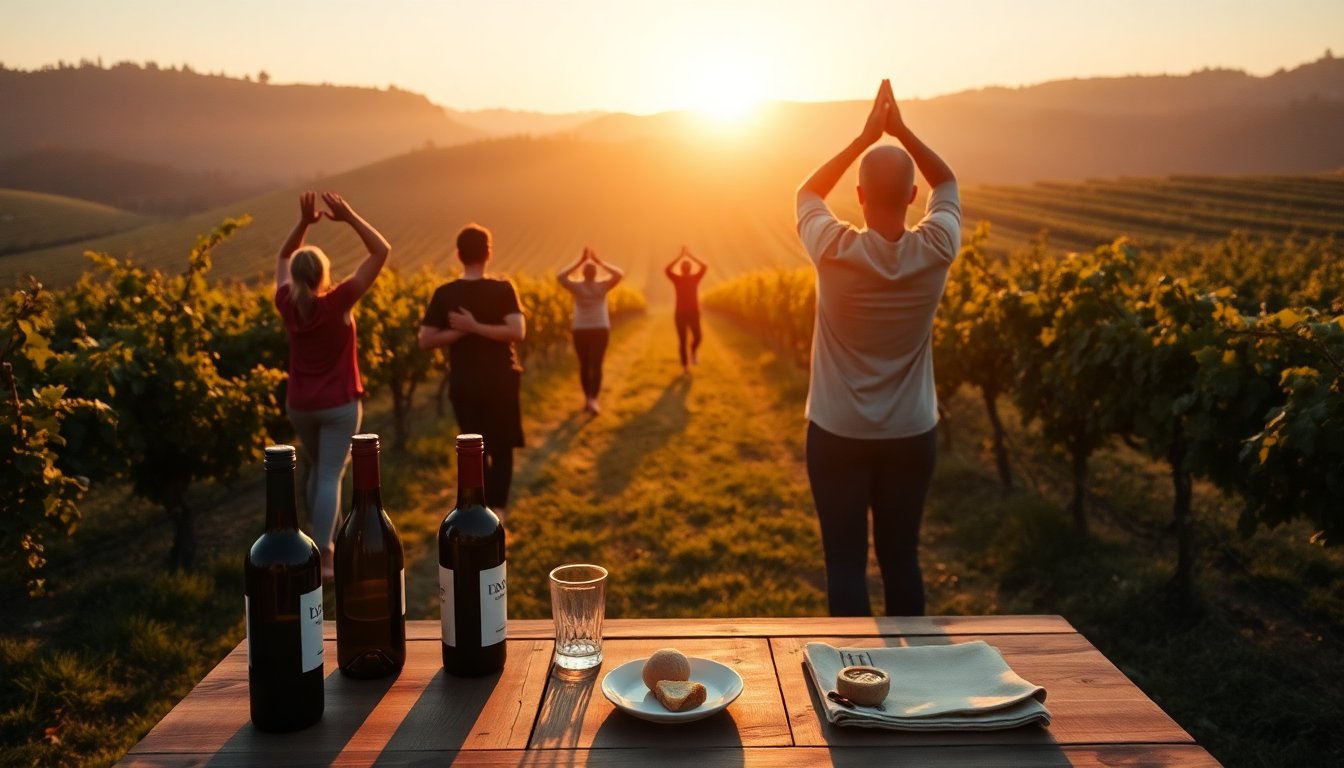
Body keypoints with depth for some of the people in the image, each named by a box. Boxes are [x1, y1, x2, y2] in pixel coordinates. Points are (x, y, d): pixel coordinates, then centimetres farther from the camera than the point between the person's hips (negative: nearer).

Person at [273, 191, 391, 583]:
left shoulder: (287, 304, -7)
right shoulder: (337, 301, -18)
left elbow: (282, 258, 13)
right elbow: (381, 251, -15)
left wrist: (304, 222, 1)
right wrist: (349, 217, -16)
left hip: (299, 404, 5)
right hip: (339, 404, -5)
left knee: (318, 470, 22)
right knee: (330, 476, -3)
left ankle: (318, 545, 31)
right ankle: (323, 558, -5)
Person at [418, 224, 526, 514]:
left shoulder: (444, 294, -4)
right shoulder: (502, 289, -9)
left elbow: (425, 340, -7)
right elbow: (517, 332, -20)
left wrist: (461, 331, -7)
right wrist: (475, 327, -17)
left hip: (464, 384, 2)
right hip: (500, 382, -2)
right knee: (502, 449, 13)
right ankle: (495, 511, 5)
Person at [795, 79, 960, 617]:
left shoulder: (835, 251, -18)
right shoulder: (936, 251, -12)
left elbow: (807, 193, 5)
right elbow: (947, 184, 10)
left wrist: (864, 136, 4)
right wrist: (901, 130, 4)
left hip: (838, 435, -2)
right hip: (911, 435, 2)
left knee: (846, 560, 5)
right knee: (901, 556, 13)